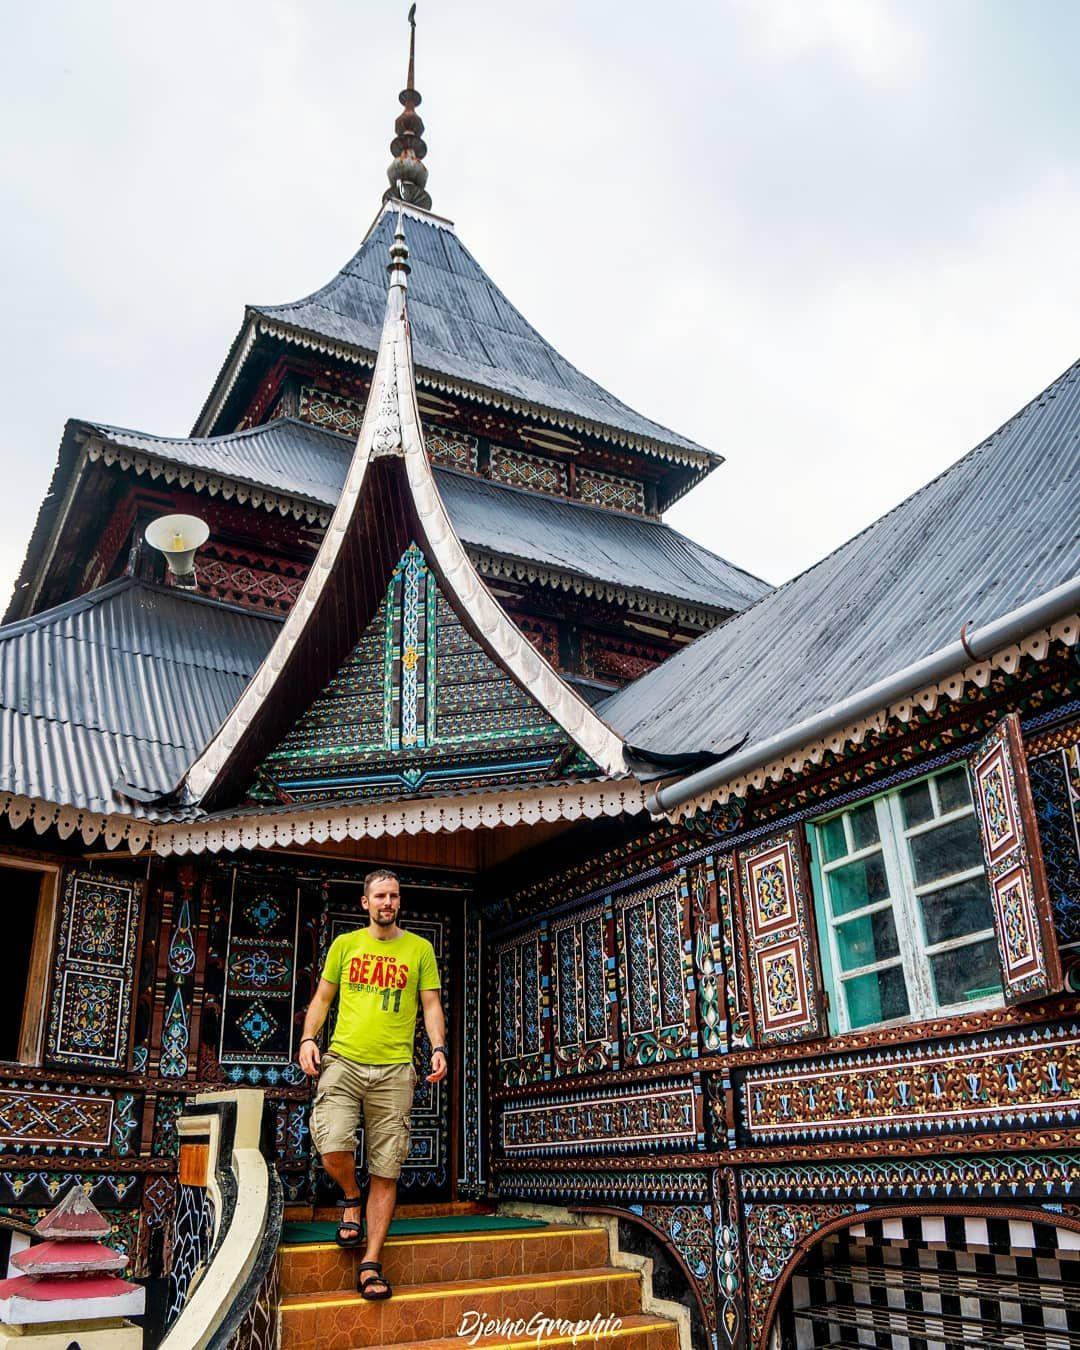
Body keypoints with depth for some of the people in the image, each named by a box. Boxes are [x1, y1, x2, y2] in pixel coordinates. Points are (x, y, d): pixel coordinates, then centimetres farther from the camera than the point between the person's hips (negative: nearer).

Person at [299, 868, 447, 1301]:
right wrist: (308, 1039, -1)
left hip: (394, 1070, 0)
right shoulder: (345, 944, 11)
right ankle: (351, 1200, 13)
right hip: (343, 1061, 0)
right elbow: (322, 997, 15)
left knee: (386, 1171, 1)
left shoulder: (419, 948, 9)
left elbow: (431, 1004, 7)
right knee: (332, 1147, -20)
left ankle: (371, 1264, 11)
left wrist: (439, 1048, -9)